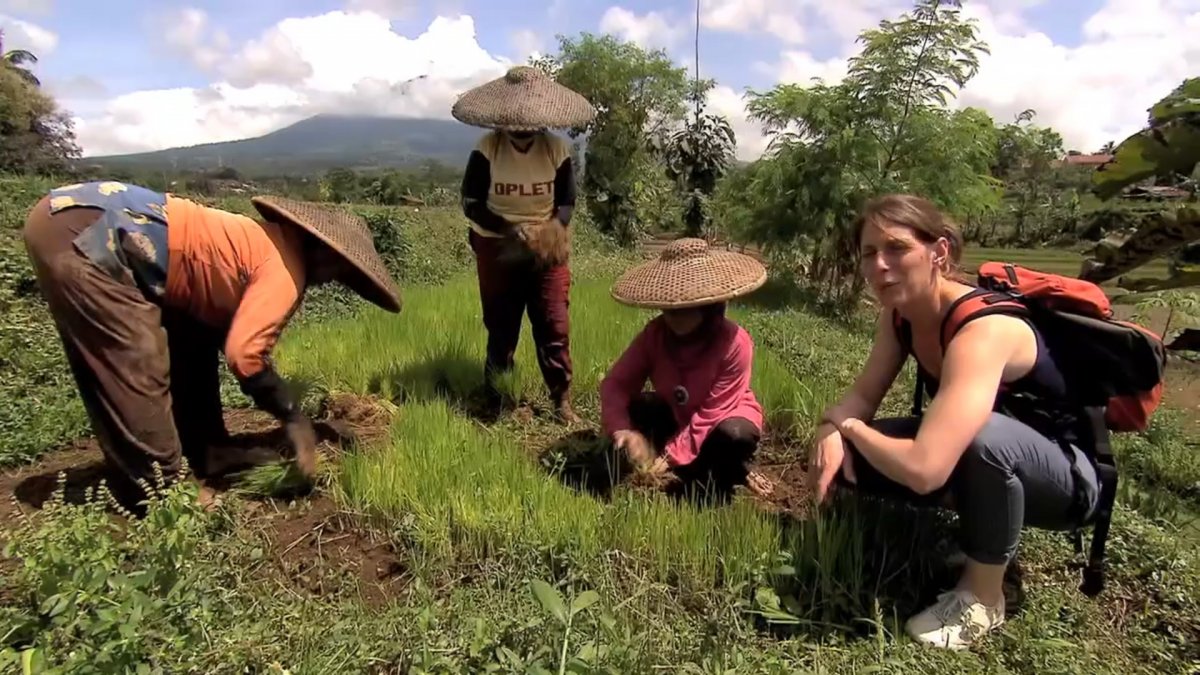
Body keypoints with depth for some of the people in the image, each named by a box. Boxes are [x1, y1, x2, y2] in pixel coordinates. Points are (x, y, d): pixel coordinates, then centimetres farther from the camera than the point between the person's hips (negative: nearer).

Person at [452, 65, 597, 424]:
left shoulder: (557, 149, -8)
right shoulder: (487, 148, -12)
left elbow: (567, 202, -1)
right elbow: (471, 203, -11)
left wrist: (554, 230, -23)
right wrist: (512, 230, -25)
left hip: (547, 247, 1)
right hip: (497, 246, -1)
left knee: (555, 324, -2)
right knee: (501, 326, 9)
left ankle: (562, 400, 12)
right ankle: (495, 397, 28)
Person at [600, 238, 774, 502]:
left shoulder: (734, 343, -31)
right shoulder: (655, 333, -20)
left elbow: (712, 413, -30)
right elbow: (616, 383, -22)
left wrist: (671, 455, -35)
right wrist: (623, 430, -41)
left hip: (726, 420, -5)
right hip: (679, 416, 5)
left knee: (733, 435, -38)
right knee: (632, 410, -20)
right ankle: (697, 475, -6)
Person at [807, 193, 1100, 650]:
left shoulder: (982, 329, -35)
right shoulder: (900, 312, -10)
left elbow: (923, 470, -45)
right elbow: (863, 395, -2)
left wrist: (850, 427, -25)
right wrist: (832, 431, -25)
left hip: (1068, 477, -6)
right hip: (987, 466, 6)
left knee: (981, 434, -40)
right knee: (844, 455, -12)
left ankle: (984, 596, -14)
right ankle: (972, 505, 10)